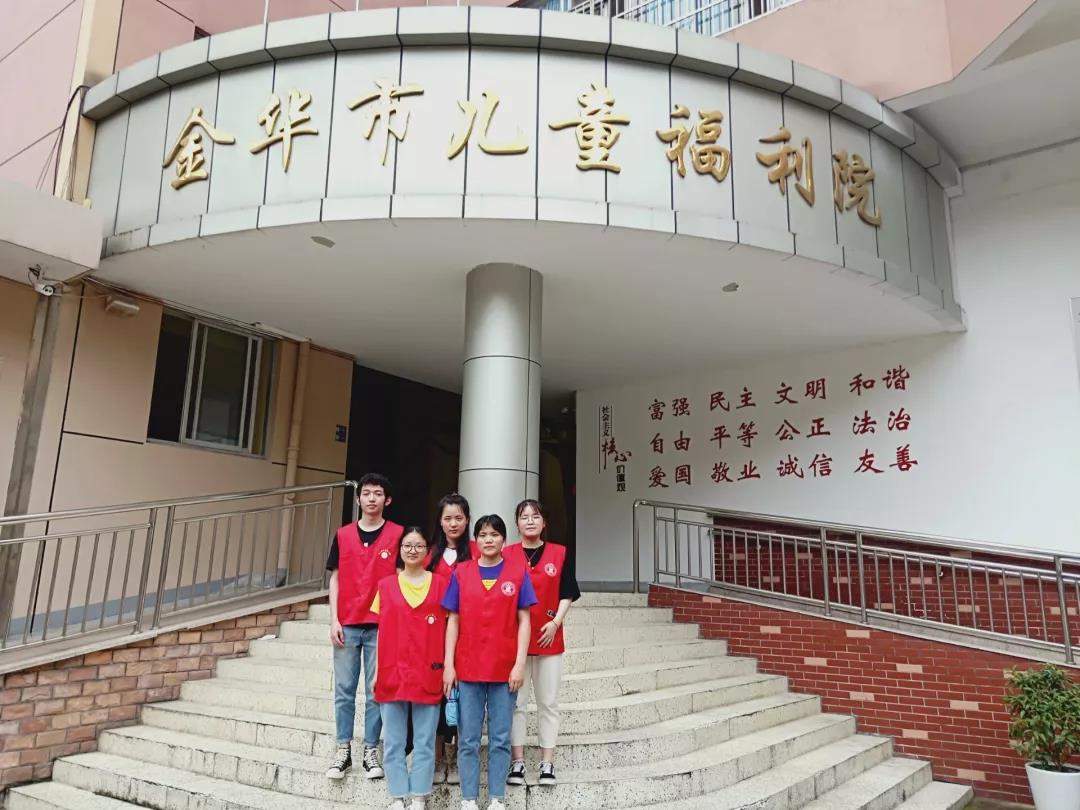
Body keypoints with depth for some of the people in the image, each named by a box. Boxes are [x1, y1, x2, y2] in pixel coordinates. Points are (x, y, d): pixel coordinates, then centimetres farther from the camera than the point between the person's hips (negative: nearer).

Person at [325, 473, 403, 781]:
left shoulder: (397, 535, 0)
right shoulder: (343, 535, 7)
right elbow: (335, 579, 8)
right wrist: (334, 620, 0)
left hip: (381, 625, -2)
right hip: (347, 624, 2)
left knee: (377, 691, 4)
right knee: (344, 690, 8)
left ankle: (370, 752, 14)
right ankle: (343, 751, 17)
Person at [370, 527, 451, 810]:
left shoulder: (440, 584, 2)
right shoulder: (385, 586, 6)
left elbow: (448, 628, 3)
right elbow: (380, 630, 8)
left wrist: (447, 667, -2)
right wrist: (376, 670, 4)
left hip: (428, 673, -1)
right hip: (392, 673, 2)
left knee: (424, 741, 5)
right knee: (394, 742, 8)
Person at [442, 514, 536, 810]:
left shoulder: (518, 574, 1)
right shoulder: (461, 573, 3)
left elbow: (524, 621, 0)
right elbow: (453, 621, 4)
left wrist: (520, 664, -7)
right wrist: (448, 665, -1)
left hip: (504, 669, 0)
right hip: (468, 668, 1)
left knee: (500, 739, 8)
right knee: (468, 740, 7)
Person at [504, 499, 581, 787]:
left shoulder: (560, 553, 3)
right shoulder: (507, 555, 2)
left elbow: (567, 594, 3)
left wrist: (556, 622, -10)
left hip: (549, 637, 0)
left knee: (548, 702, 7)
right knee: (515, 701, 4)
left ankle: (547, 763, 16)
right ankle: (517, 761, 14)